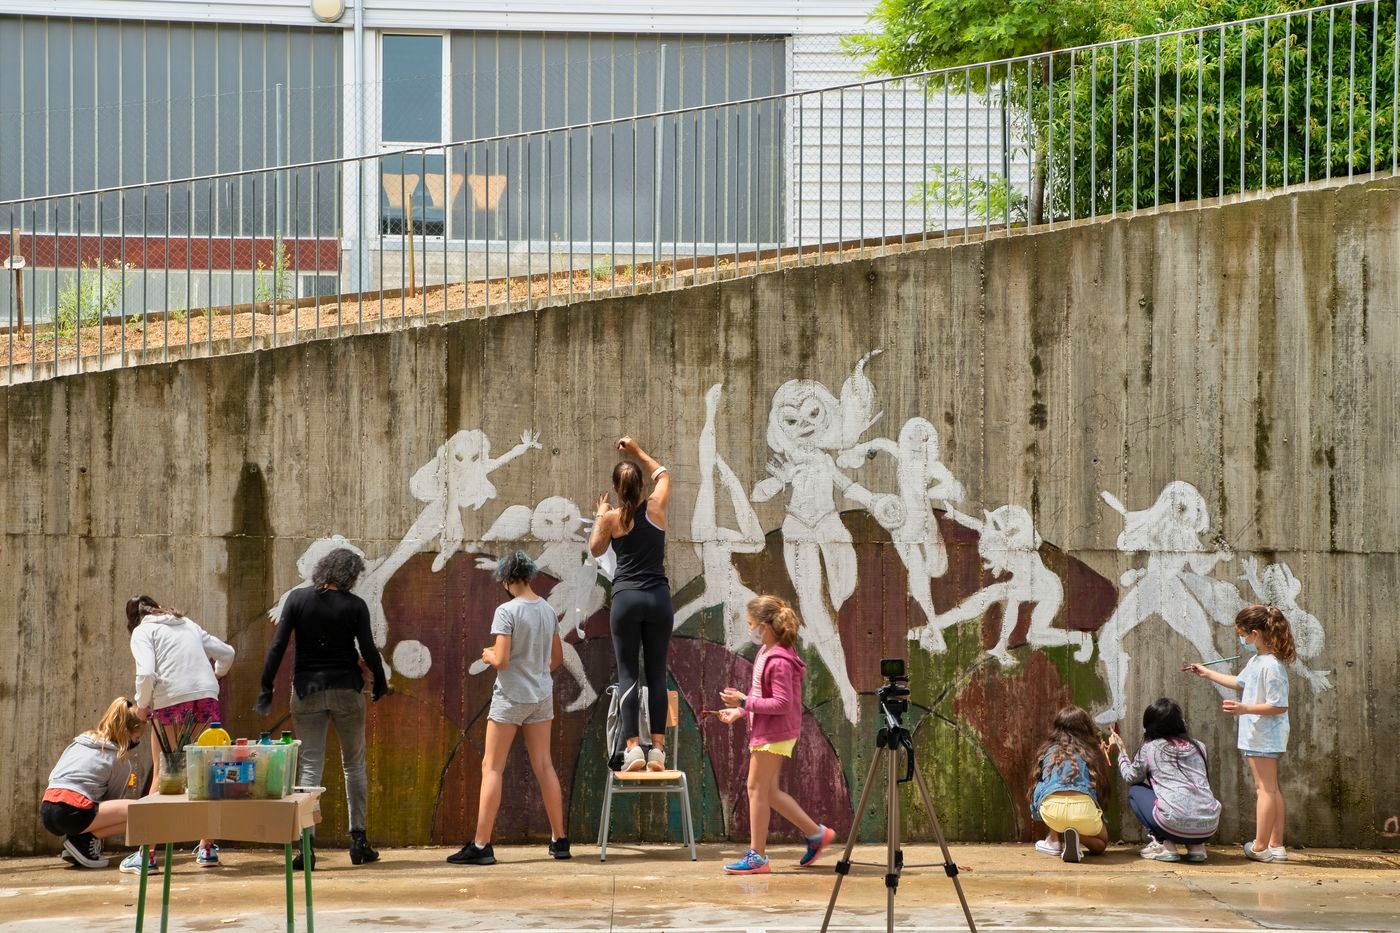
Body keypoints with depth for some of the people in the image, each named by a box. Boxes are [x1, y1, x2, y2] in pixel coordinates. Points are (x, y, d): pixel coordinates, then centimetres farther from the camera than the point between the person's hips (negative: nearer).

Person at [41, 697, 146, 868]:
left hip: (46, 812, 8)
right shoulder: (120, 760, 6)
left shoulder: (78, 742, 24)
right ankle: (84, 840, -8)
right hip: (72, 814, -8)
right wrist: (126, 788, 34)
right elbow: (114, 799, 11)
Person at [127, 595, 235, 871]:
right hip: (207, 696, 4)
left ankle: (148, 853, 3)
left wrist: (142, 705, 6)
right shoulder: (189, 625, 24)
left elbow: (146, 673, -10)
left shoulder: (143, 631, 7)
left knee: (162, 775, 3)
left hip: (171, 702, -4)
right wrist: (216, 675, 47)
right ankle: (207, 849, 15)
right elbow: (226, 653, 27)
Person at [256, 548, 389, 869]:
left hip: (307, 690, 1)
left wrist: (266, 688, -2)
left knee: (309, 766, 1)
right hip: (346, 690, -1)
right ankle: (358, 839, 15)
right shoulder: (354, 606, -6)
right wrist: (380, 683, 11)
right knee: (354, 764, 14)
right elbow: (368, 650, -6)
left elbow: (277, 646, -7)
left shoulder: (298, 599, -3)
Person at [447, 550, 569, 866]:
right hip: (542, 696, 6)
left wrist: (488, 655, 0)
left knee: (492, 768, -1)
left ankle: (481, 845, -3)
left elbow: (501, 660, -21)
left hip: (511, 696, -6)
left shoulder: (507, 611, -16)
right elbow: (557, 658, 13)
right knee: (544, 767, 12)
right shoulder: (548, 610, 4)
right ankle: (559, 840, 15)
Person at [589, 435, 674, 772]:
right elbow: (663, 475, 24)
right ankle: (657, 748, -1)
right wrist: (638, 452, 33)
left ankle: (633, 746, -11)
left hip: (626, 598, -2)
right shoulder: (655, 507, 2)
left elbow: (596, 549, 15)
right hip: (658, 597, 2)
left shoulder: (612, 518, -3)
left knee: (628, 673, 0)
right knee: (657, 674, 4)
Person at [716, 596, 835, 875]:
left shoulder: (779, 661, -21)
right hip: (765, 731, 10)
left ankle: (757, 856, 4)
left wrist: (745, 701, -22)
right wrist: (739, 711, 12)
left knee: (757, 787, -4)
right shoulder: (766, 653, 10)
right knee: (768, 791, 14)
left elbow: (782, 703, -24)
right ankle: (816, 833, 23)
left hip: (775, 733, -10)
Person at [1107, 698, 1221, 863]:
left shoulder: (1150, 748, 7)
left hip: (1176, 824, -5)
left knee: (1135, 791, 20)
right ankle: (1196, 845, 16)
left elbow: (1131, 776, 23)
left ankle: (1164, 845, 5)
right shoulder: (1198, 747, 17)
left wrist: (1121, 750, 39)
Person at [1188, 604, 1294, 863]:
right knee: (1271, 789, 12)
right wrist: (1207, 674, 34)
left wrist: (1244, 709, -27)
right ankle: (1276, 846, 17)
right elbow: (1240, 682, 28)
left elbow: (1280, 706, -24)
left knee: (1265, 788, -6)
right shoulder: (1257, 661, 10)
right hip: (1260, 735, 11)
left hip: (1265, 737, -11)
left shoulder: (1270, 666, -22)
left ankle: (1260, 847, -4)